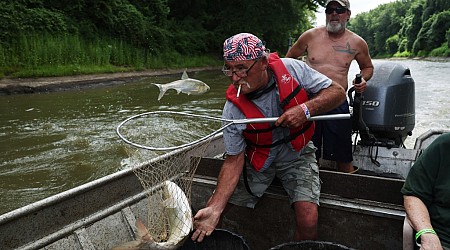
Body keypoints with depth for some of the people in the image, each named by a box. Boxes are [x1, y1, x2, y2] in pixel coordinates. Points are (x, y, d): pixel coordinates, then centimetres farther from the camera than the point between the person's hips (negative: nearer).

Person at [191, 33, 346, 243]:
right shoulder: (233, 109, -19)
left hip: (297, 155, 0)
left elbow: (337, 92, -11)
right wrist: (215, 208, -26)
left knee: (308, 221, -20)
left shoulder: (291, 69, -19)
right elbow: (234, 160, -16)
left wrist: (306, 109, -31)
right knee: (213, 210, -7)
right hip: (257, 160, 1)